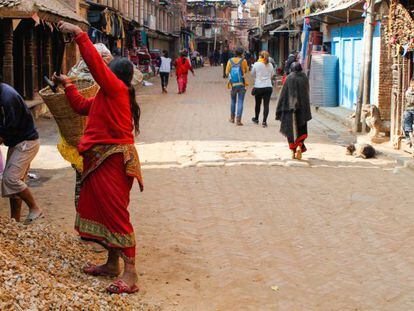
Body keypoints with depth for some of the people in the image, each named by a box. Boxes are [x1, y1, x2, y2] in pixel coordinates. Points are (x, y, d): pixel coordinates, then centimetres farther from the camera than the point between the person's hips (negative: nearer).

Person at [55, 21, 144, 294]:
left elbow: (95, 63, -21)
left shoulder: (116, 87, -9)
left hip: (114, 160, -10)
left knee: (116, 213, -10)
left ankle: (130, 274, -8)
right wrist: (68, 84, 36)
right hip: (103, 160, 10)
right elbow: (82, 106, 32)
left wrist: (79, 34, -16)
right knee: (104, 209, 15)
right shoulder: (108, 95, 18)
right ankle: (113, 264, 27)